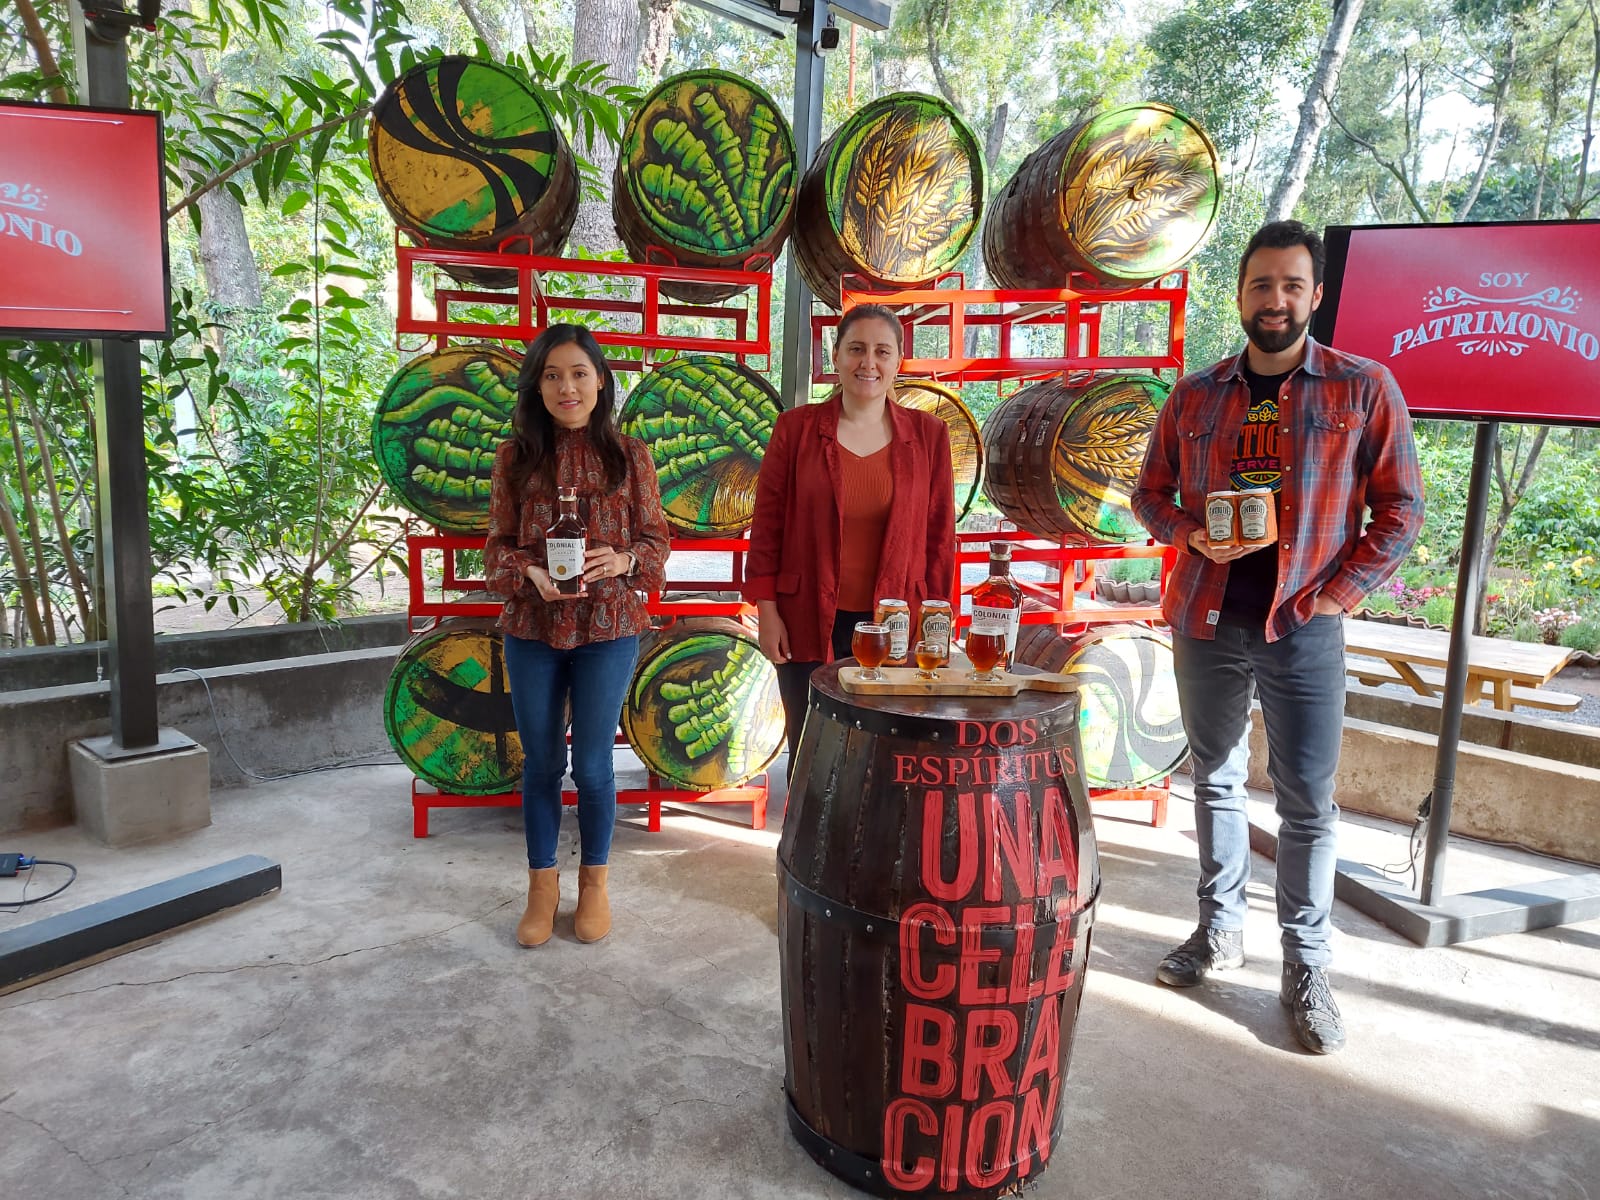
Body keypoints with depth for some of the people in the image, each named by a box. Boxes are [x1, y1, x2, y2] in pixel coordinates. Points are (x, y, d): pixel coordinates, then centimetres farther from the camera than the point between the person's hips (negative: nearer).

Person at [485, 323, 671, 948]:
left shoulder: (629, 455, 0)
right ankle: (543, 884, 30)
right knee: (541, 762, 12)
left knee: (593, 764, 6)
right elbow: (497, 545, 3)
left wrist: (623, 561, -18)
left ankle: (595, 880, 29)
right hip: (532, 627, 1)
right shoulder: (515, 456, 1)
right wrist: (532, 573, -17)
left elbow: (657, 539, 2)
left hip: (608, 627, -1)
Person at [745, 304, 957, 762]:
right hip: (808, 625, 0)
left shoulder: (928, 435, 3)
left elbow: (940, 534, 6)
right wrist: (767, 612, -2)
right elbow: (767, 523, 2)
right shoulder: (796, 428, 0)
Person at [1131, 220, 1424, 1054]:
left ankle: (1306, 970, 16)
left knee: (1308, 802, 2)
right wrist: (1190, 535, -7)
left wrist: (1340, 592, -10)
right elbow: (1150, 493, 13)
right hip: (1206, 620, 3)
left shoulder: (1363, 389, -1)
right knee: (1215, 782, 14)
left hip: (1303, 626, -3)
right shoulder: (1195, 397, 6)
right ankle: (1220, 930, 30)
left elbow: (1400, 507, -1)